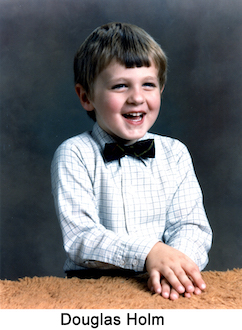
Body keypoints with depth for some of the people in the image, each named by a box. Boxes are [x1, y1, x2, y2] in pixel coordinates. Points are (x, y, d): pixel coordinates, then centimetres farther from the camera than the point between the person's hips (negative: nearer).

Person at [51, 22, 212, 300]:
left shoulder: (175, 153, 7)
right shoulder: (74, 155, -4)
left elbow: (192, 225, 0)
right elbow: (79, 238, -12)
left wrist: (173, 263, -22)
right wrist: (148, 252, -27)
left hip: (165, 288, 4)